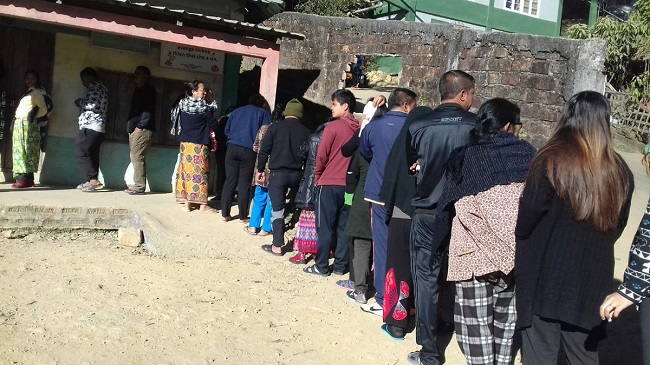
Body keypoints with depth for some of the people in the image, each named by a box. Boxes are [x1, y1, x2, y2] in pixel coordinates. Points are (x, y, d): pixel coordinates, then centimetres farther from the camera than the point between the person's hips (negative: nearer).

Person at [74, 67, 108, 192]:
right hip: (98, 128, 10)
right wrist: (82, 104, 15)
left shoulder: (95, 87, -7)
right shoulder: (100, 88, 24)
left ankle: (93, 180, -18)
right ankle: (91, 181, 9)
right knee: (92, 155, 9)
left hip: (90, 127, -10)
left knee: (82, 154, -12)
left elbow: (93, 105, -20)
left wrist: (80, 102, -4)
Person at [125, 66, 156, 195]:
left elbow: (148, 110, -14)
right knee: (136, 158, 8)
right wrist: (131, 126, 14)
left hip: (142, 129, -9)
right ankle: (138, 185, 11)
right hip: (135, 128, 9)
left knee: (137, 158, -11)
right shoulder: (138, 90, 23)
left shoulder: (149, 90, -4)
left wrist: (140, 126, -19)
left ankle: (139, 187, -10)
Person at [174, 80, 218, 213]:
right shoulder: (204, 107, -12)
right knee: (200, 173, -1)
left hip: (185, 143, 6)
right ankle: (202, 205, 2)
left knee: (186, 170, 9)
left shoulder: (183, 105, 4)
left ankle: (186, 203, 12)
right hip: (199, 144, -6)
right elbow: (213, 125, -6)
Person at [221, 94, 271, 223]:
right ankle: (243, 216, 6)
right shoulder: (263, 113, 9)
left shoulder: (237, 111, 19)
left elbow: (227, 130, 18)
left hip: (232, 148, 3)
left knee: (230, 181, 6)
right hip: (249, 151, -3)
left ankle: (225, 214, 8)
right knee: (244, 183, 2)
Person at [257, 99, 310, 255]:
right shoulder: (305, 131, 3)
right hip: (297, 174, 2)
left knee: (277, 210, 1)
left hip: (278, 173, -2)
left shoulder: (275, 127, -3)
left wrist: (260, 169, 7)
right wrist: (305, 174, 15)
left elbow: (264, 150, -4)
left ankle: (277, 246, 1)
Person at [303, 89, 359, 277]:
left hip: (330, 184, -5)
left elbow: (321, 155, -8)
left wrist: (318, 176, 8)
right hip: (349, 184, 5)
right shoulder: (358, 129, 3)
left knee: (325, 227, 3)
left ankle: (321, 267, 7)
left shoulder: (333, 127, -11)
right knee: (343, 227, 11)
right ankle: (341, 265, 16)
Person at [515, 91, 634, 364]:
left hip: (547, 277, -4)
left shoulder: (552, 161, -14)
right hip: (592, 279, 5)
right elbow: (617, 226, 12)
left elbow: (527, 217, -12)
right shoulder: (619, 171, 2)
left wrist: (519, 238, 7)